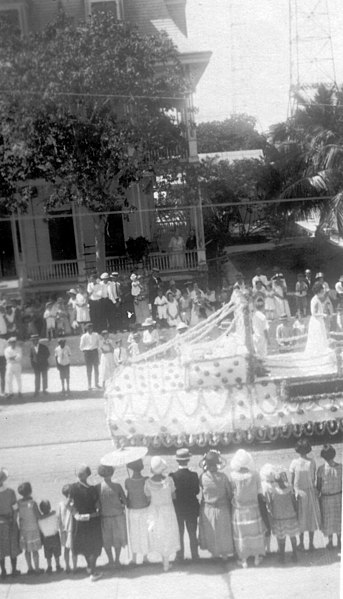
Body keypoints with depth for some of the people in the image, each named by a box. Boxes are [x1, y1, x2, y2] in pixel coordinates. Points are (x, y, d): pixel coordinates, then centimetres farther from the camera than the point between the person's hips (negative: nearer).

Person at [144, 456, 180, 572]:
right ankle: (166, 564, 27)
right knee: (168, 537, 18)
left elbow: (148, 498, -7)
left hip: (154, 511, 1)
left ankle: (165, 561, 36)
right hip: (168, 510, -1)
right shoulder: (169, 480, -22)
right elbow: (173, 496, -10)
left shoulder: (148, 482, -20)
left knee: (158, 537, 22)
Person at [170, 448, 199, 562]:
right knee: (192, 534, 16)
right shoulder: (193, 475, -17)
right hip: (191, 509, 0)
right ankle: (194, 556, 23)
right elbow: (197, 491, -8)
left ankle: (180, 556, 22)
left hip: (177, 510, 0)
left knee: (179, 535, 15)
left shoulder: (173, 476, -18)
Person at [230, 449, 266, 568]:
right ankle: (257, 557, 32)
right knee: (255, 531, 20)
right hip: (253, 508, 1)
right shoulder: (255, 474, -16)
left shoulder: (233, 475, -20)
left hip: (239, 509, -1)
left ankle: (243, 560, 24)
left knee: (241, 534, 14)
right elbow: (259, 493, -9)